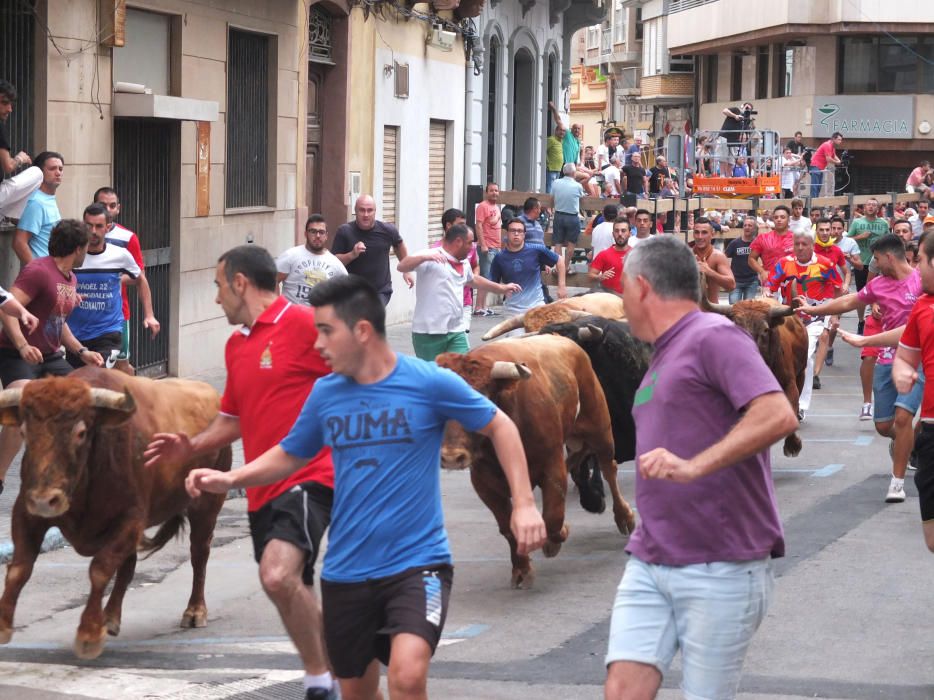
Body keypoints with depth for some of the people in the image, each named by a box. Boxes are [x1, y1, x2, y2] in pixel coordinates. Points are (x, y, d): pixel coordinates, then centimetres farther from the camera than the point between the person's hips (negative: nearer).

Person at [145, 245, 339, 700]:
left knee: (278, 574, -27)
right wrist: (192, 447, 10)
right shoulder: (236, 344, 17)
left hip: (307, 477, -9)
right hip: (262, 488, 9)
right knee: (295, 593, 15)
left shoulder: (303, 324, -9)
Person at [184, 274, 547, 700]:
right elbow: (289, 455, 16)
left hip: (417, 563, -5)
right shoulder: (325, 394, 2)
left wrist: (524, 504, -9)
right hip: (345, 571, 5)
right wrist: (230, 479, 0)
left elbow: (500, 426, 1)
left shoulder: (429, 383, -10)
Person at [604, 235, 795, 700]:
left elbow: (778, 416, -23)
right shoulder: (663, 356, 20)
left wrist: (693, 466, -30)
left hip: (720, 570, -8)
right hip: (648, 567, 8)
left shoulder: (713, 337, -9)